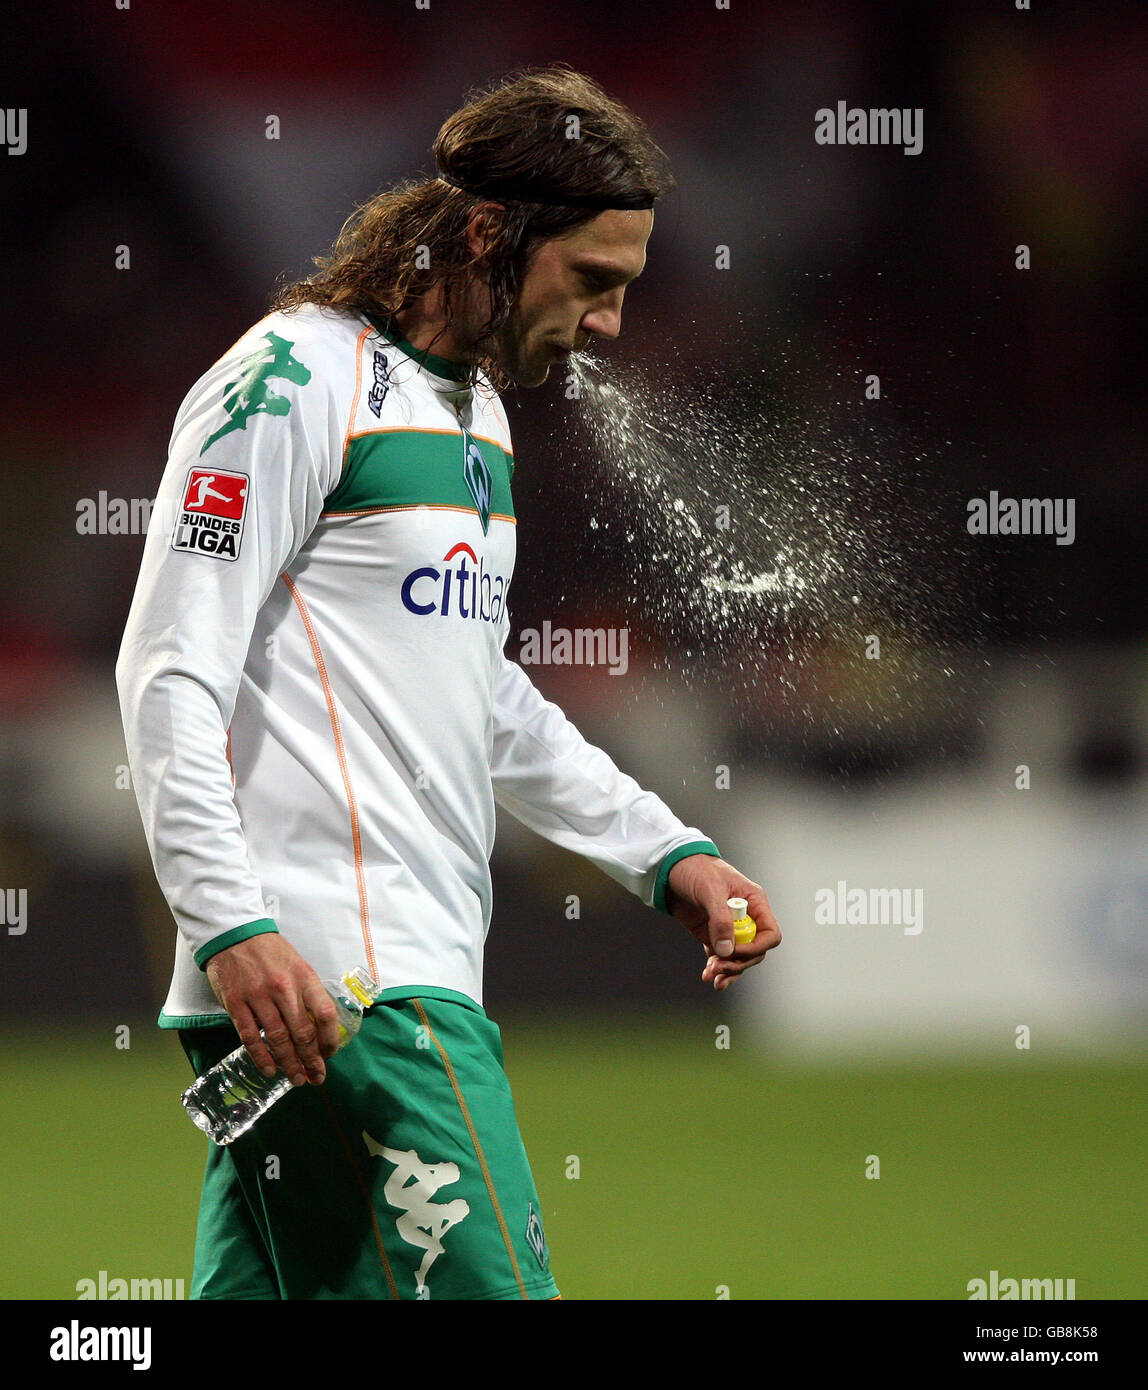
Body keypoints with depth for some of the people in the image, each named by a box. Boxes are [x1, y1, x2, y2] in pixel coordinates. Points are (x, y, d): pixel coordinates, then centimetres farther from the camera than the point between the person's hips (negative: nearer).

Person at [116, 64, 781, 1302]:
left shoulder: (476, 402, 21)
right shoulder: (294, 381, -8)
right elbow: (171, 676, -14)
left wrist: (664, 854, 26)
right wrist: (234, 928, -23)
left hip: (419, 963, 9)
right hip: (327, 972, -9)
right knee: (485, 1285, -16)